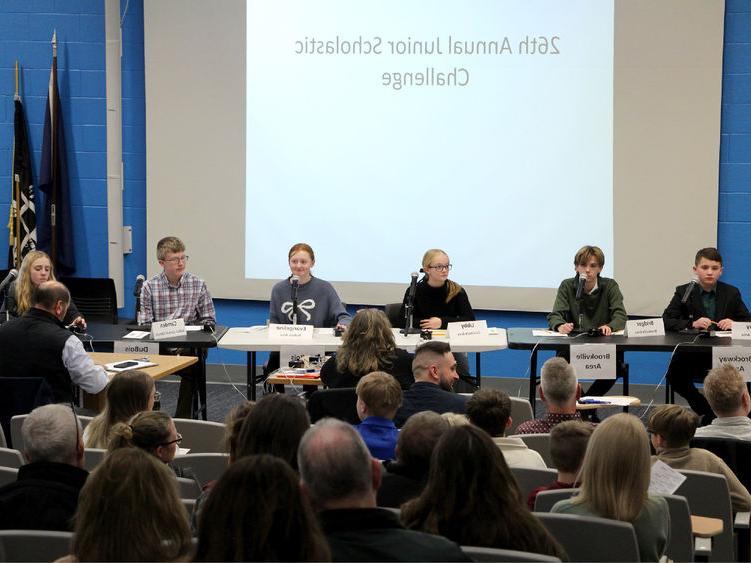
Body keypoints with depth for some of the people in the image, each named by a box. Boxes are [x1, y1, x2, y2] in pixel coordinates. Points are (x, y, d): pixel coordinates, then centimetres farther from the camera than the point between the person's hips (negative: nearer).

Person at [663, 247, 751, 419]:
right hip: (691, 352, -1)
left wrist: (734, 324, -16)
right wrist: (692, 324, -20)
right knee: (674, 376, -28)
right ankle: (707, 410, -2)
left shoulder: (731, 293, 10)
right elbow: (666, 321, -4)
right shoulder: (683, 292, 6)